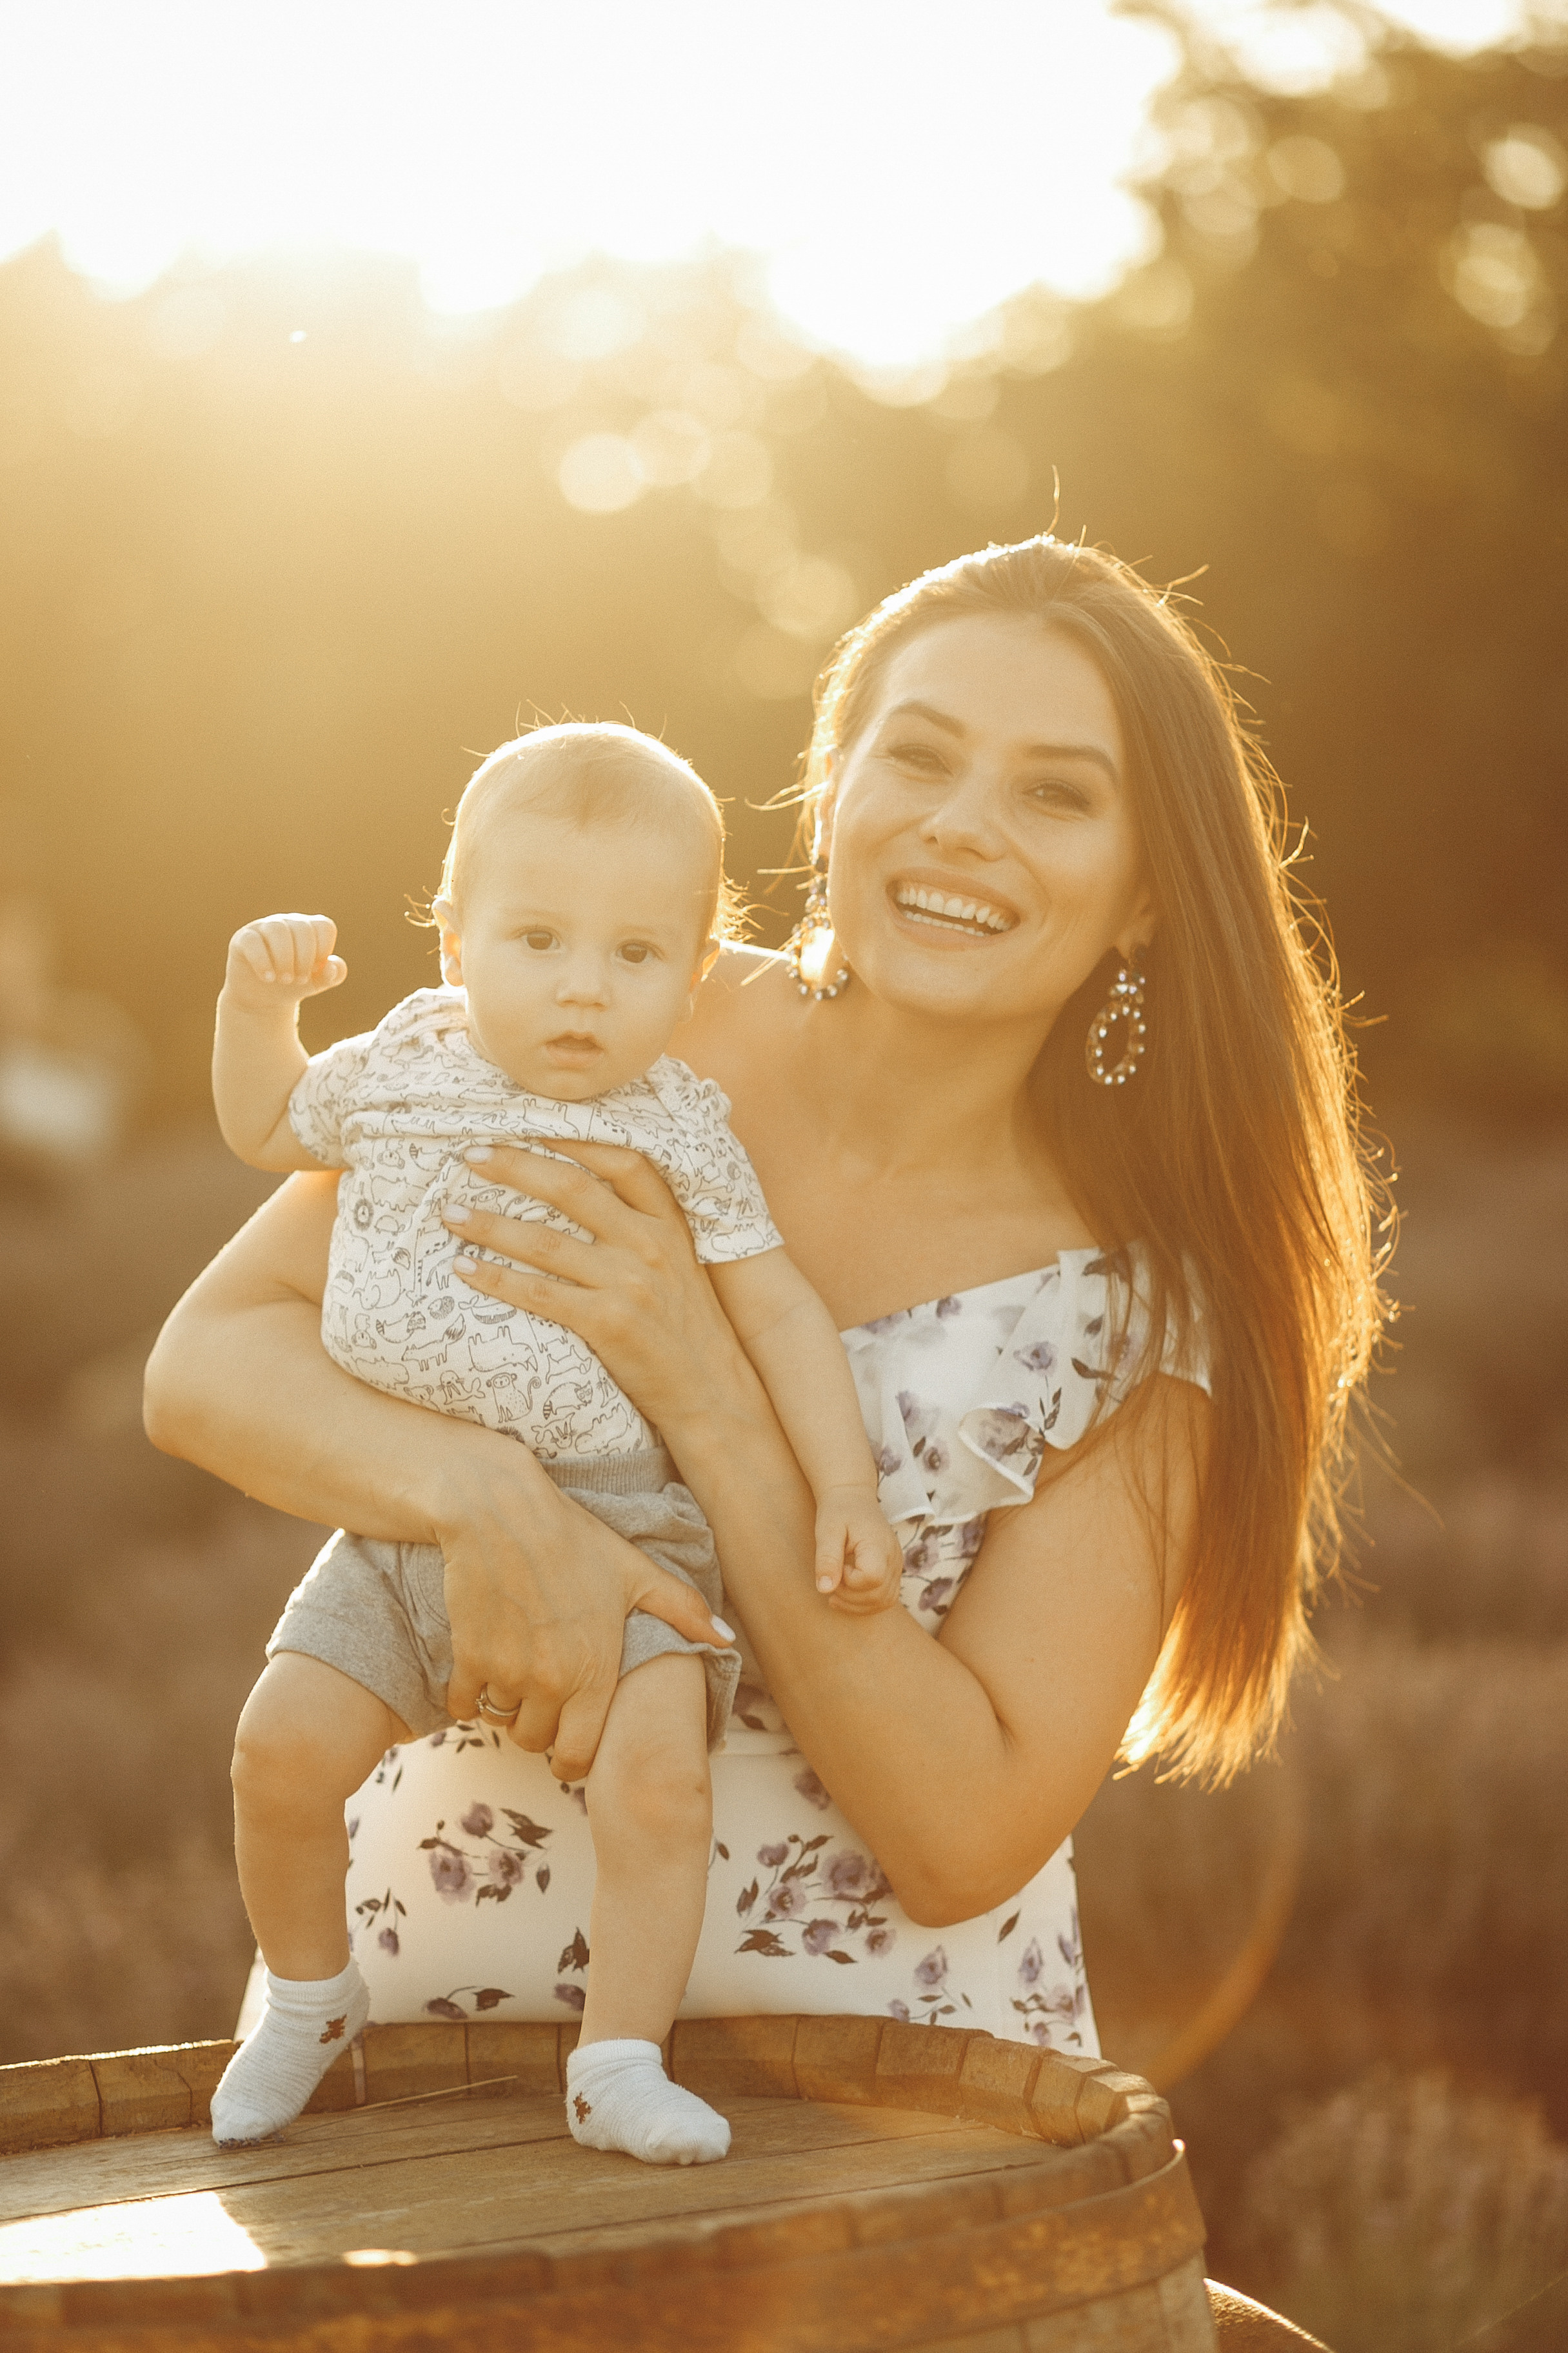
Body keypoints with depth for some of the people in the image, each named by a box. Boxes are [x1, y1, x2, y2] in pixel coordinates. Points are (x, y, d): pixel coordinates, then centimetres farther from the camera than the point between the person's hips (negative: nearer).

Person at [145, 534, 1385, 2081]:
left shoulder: (1140, 1309, -7)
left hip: (872, 2039, -1)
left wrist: (710, 1406, -19)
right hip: (436, 1982, 2)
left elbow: (968, 1839, -12)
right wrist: (482, 1492, -24)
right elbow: (208, 1358, -4)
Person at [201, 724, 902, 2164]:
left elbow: (781, 1313, -1)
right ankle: (307, 1994, 19)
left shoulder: (680, 1135, -4)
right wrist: (258, 996, 7)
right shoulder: (398, 1073, 5)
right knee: (286, 1746, -9)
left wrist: (847, 1490, -11)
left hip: (614, 1526, -3)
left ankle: (622, 2064, -6)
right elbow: (267, 1129, 24)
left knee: (657, 1774, -22)